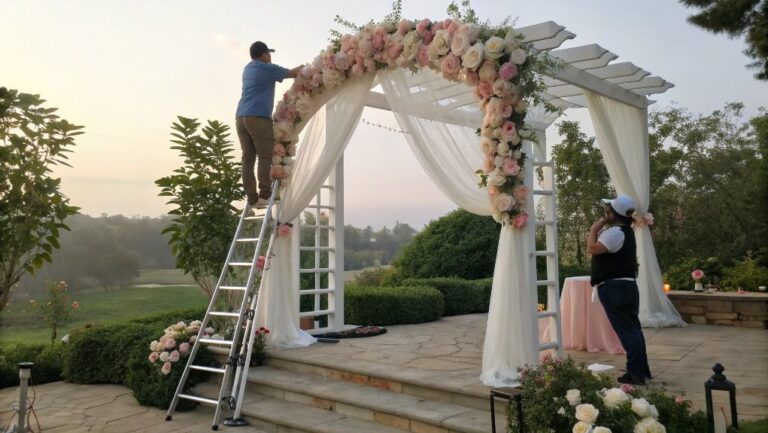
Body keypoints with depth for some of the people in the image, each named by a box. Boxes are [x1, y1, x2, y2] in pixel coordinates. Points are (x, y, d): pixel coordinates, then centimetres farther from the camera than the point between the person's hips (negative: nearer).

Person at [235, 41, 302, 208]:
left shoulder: (248, 69, 25)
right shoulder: (267, 68, 1)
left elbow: (281, 73, 35)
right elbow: (293, 73, 11)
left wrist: (298, 69, 35)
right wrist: (304, 67, 30)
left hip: (241, 117, 8)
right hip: (258, 117, -8)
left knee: (248, 158, 1)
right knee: (266, 156, -6)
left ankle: (252, 199, -1)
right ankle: (265, 195, -11)